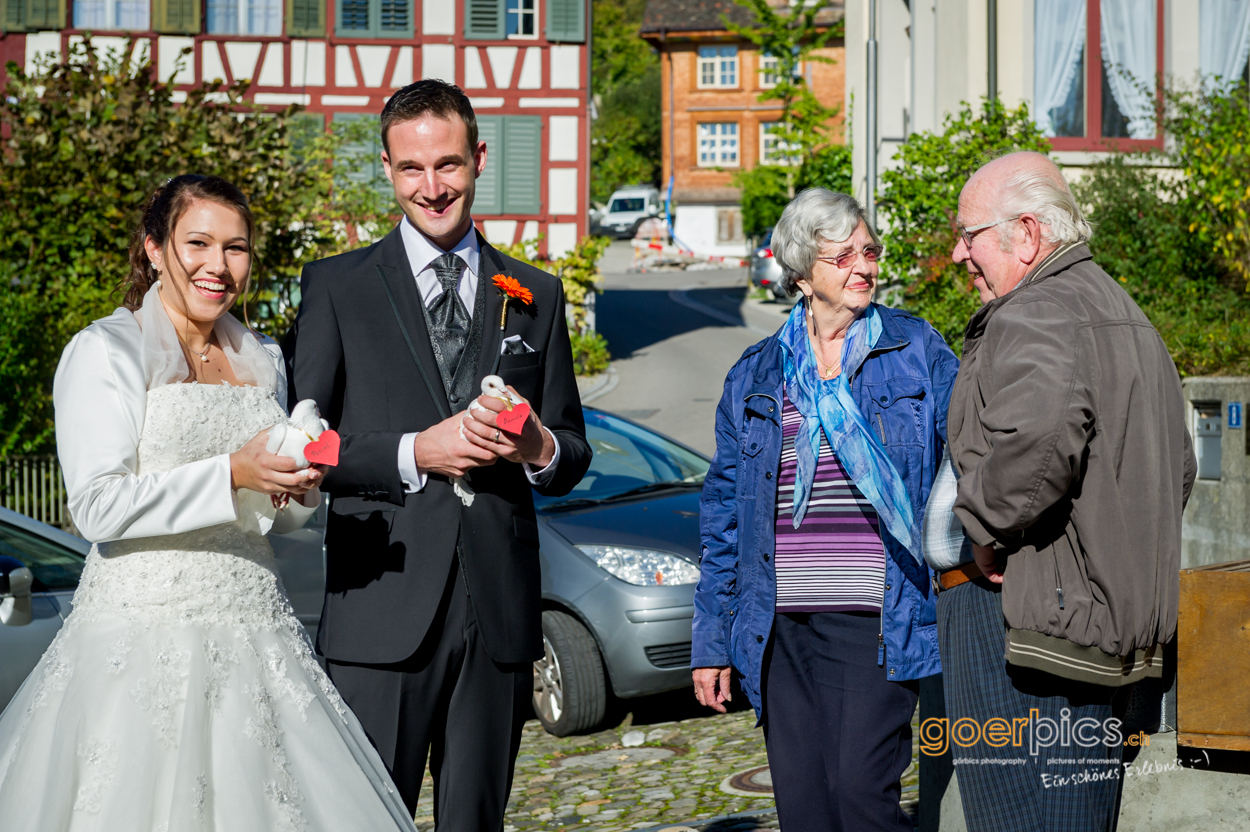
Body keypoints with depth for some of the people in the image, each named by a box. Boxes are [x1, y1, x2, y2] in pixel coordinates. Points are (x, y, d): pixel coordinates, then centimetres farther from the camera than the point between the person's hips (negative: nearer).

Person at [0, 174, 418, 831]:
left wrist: (302, 487, -1)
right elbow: (96, 507, -12)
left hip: (255, 634, 6)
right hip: (145, 635, -5)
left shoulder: (263, 360, 16)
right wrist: (231, 475, -19)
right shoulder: (105, 351, -3)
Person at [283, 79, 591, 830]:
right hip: (382, 611, -3)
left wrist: (539, 448, -6)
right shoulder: (337, 287, 5)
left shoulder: (535, 295, 14)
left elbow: (573, 457, 17)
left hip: (500, 610, 3)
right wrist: (415, 454, -14)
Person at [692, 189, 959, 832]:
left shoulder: (919, 355, 4)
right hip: (784, 628, 3)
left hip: (877, 622, -3)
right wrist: (711, 641, 10)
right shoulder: (757, 375, 10)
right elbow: (724, 510, 13)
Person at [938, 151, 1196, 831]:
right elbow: (1176, 467, 27)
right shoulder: (1126, 317, 20)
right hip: (1112, 627, 10)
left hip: (1021, 610, -10)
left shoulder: (1031, 317, -13)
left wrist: (984, 526, -20)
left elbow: (1042, 434, -35)